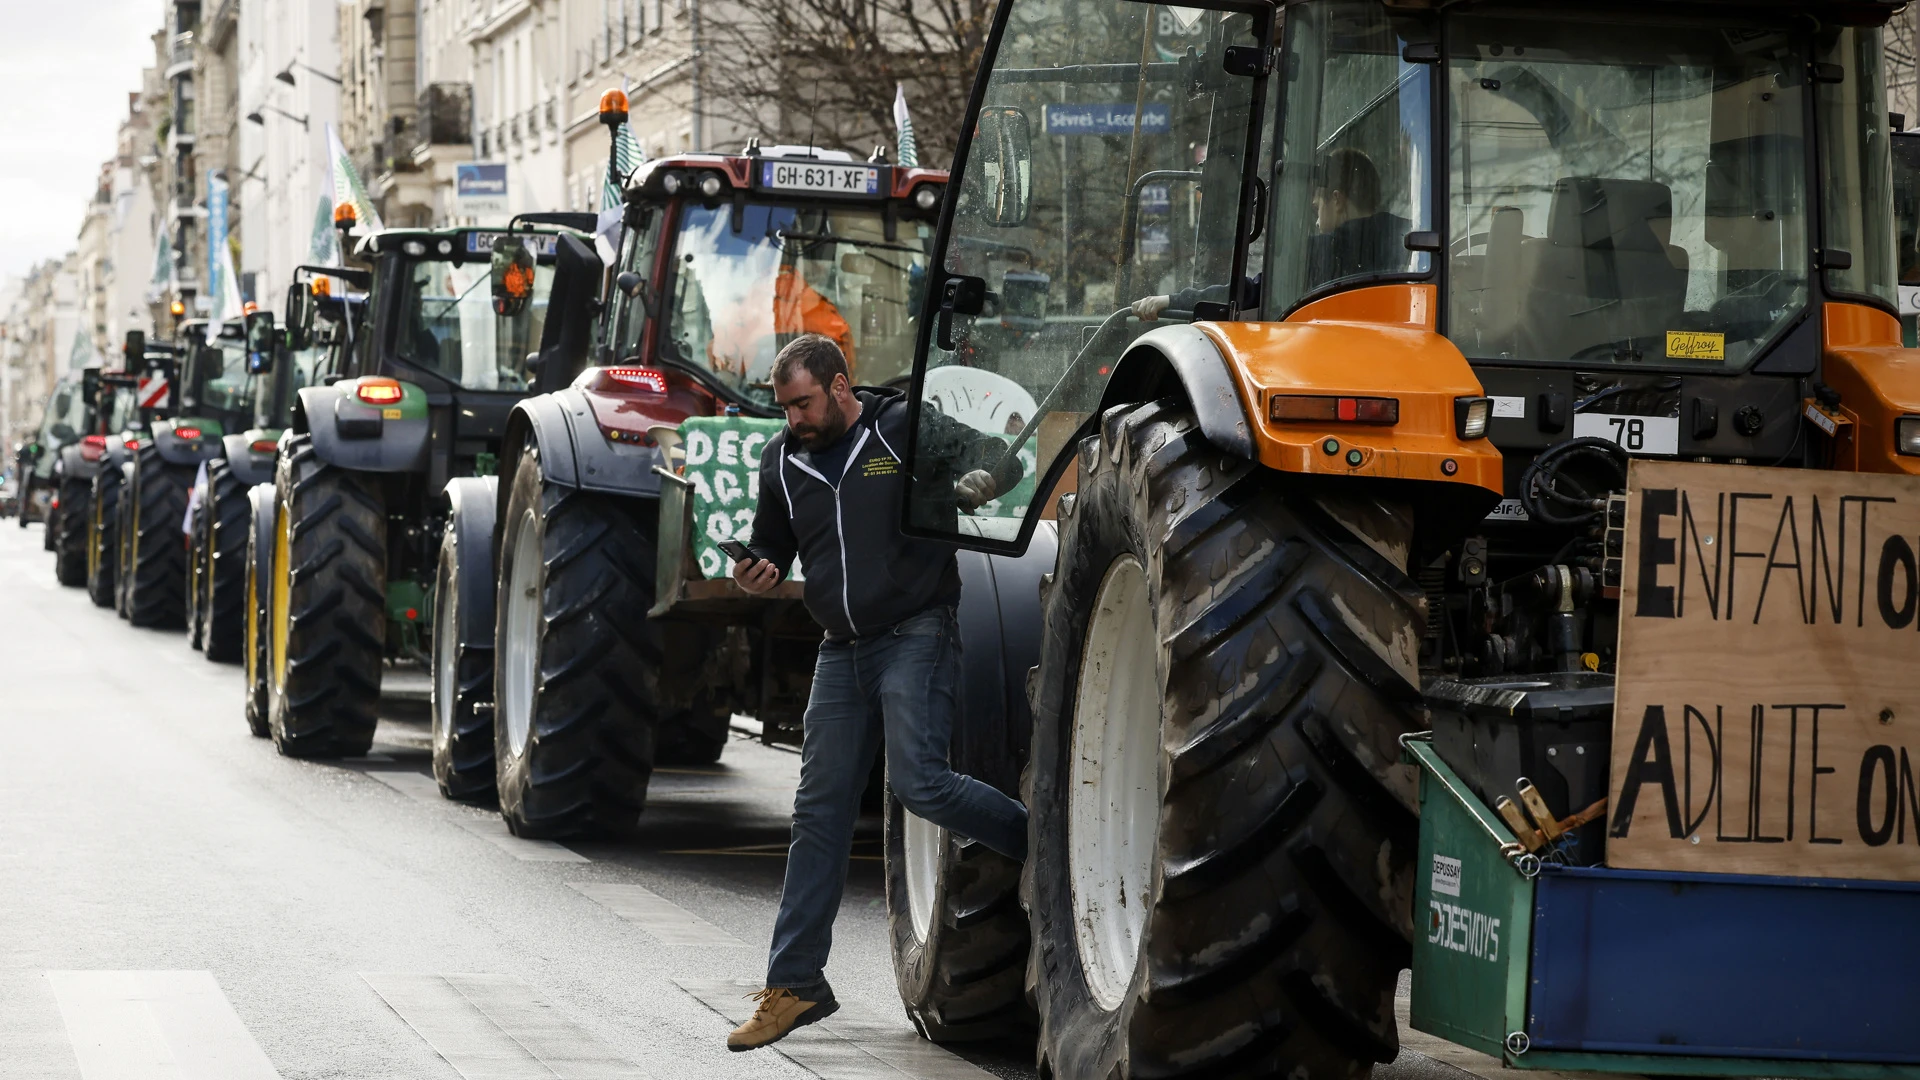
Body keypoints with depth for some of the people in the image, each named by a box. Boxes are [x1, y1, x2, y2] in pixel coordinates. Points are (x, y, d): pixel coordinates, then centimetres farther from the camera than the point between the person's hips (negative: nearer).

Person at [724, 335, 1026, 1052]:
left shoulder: (905, 429, -6)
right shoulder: (783, 462, 10)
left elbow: (999, 458, -7)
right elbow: (772, 545, 23)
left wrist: (970, 485, -30)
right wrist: (758, 572, -1)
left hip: (917, 636, -6)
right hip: (842, 652, 6)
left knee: (919, 783, -23)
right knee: (820, 812, 5)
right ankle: (794, 985, 10)